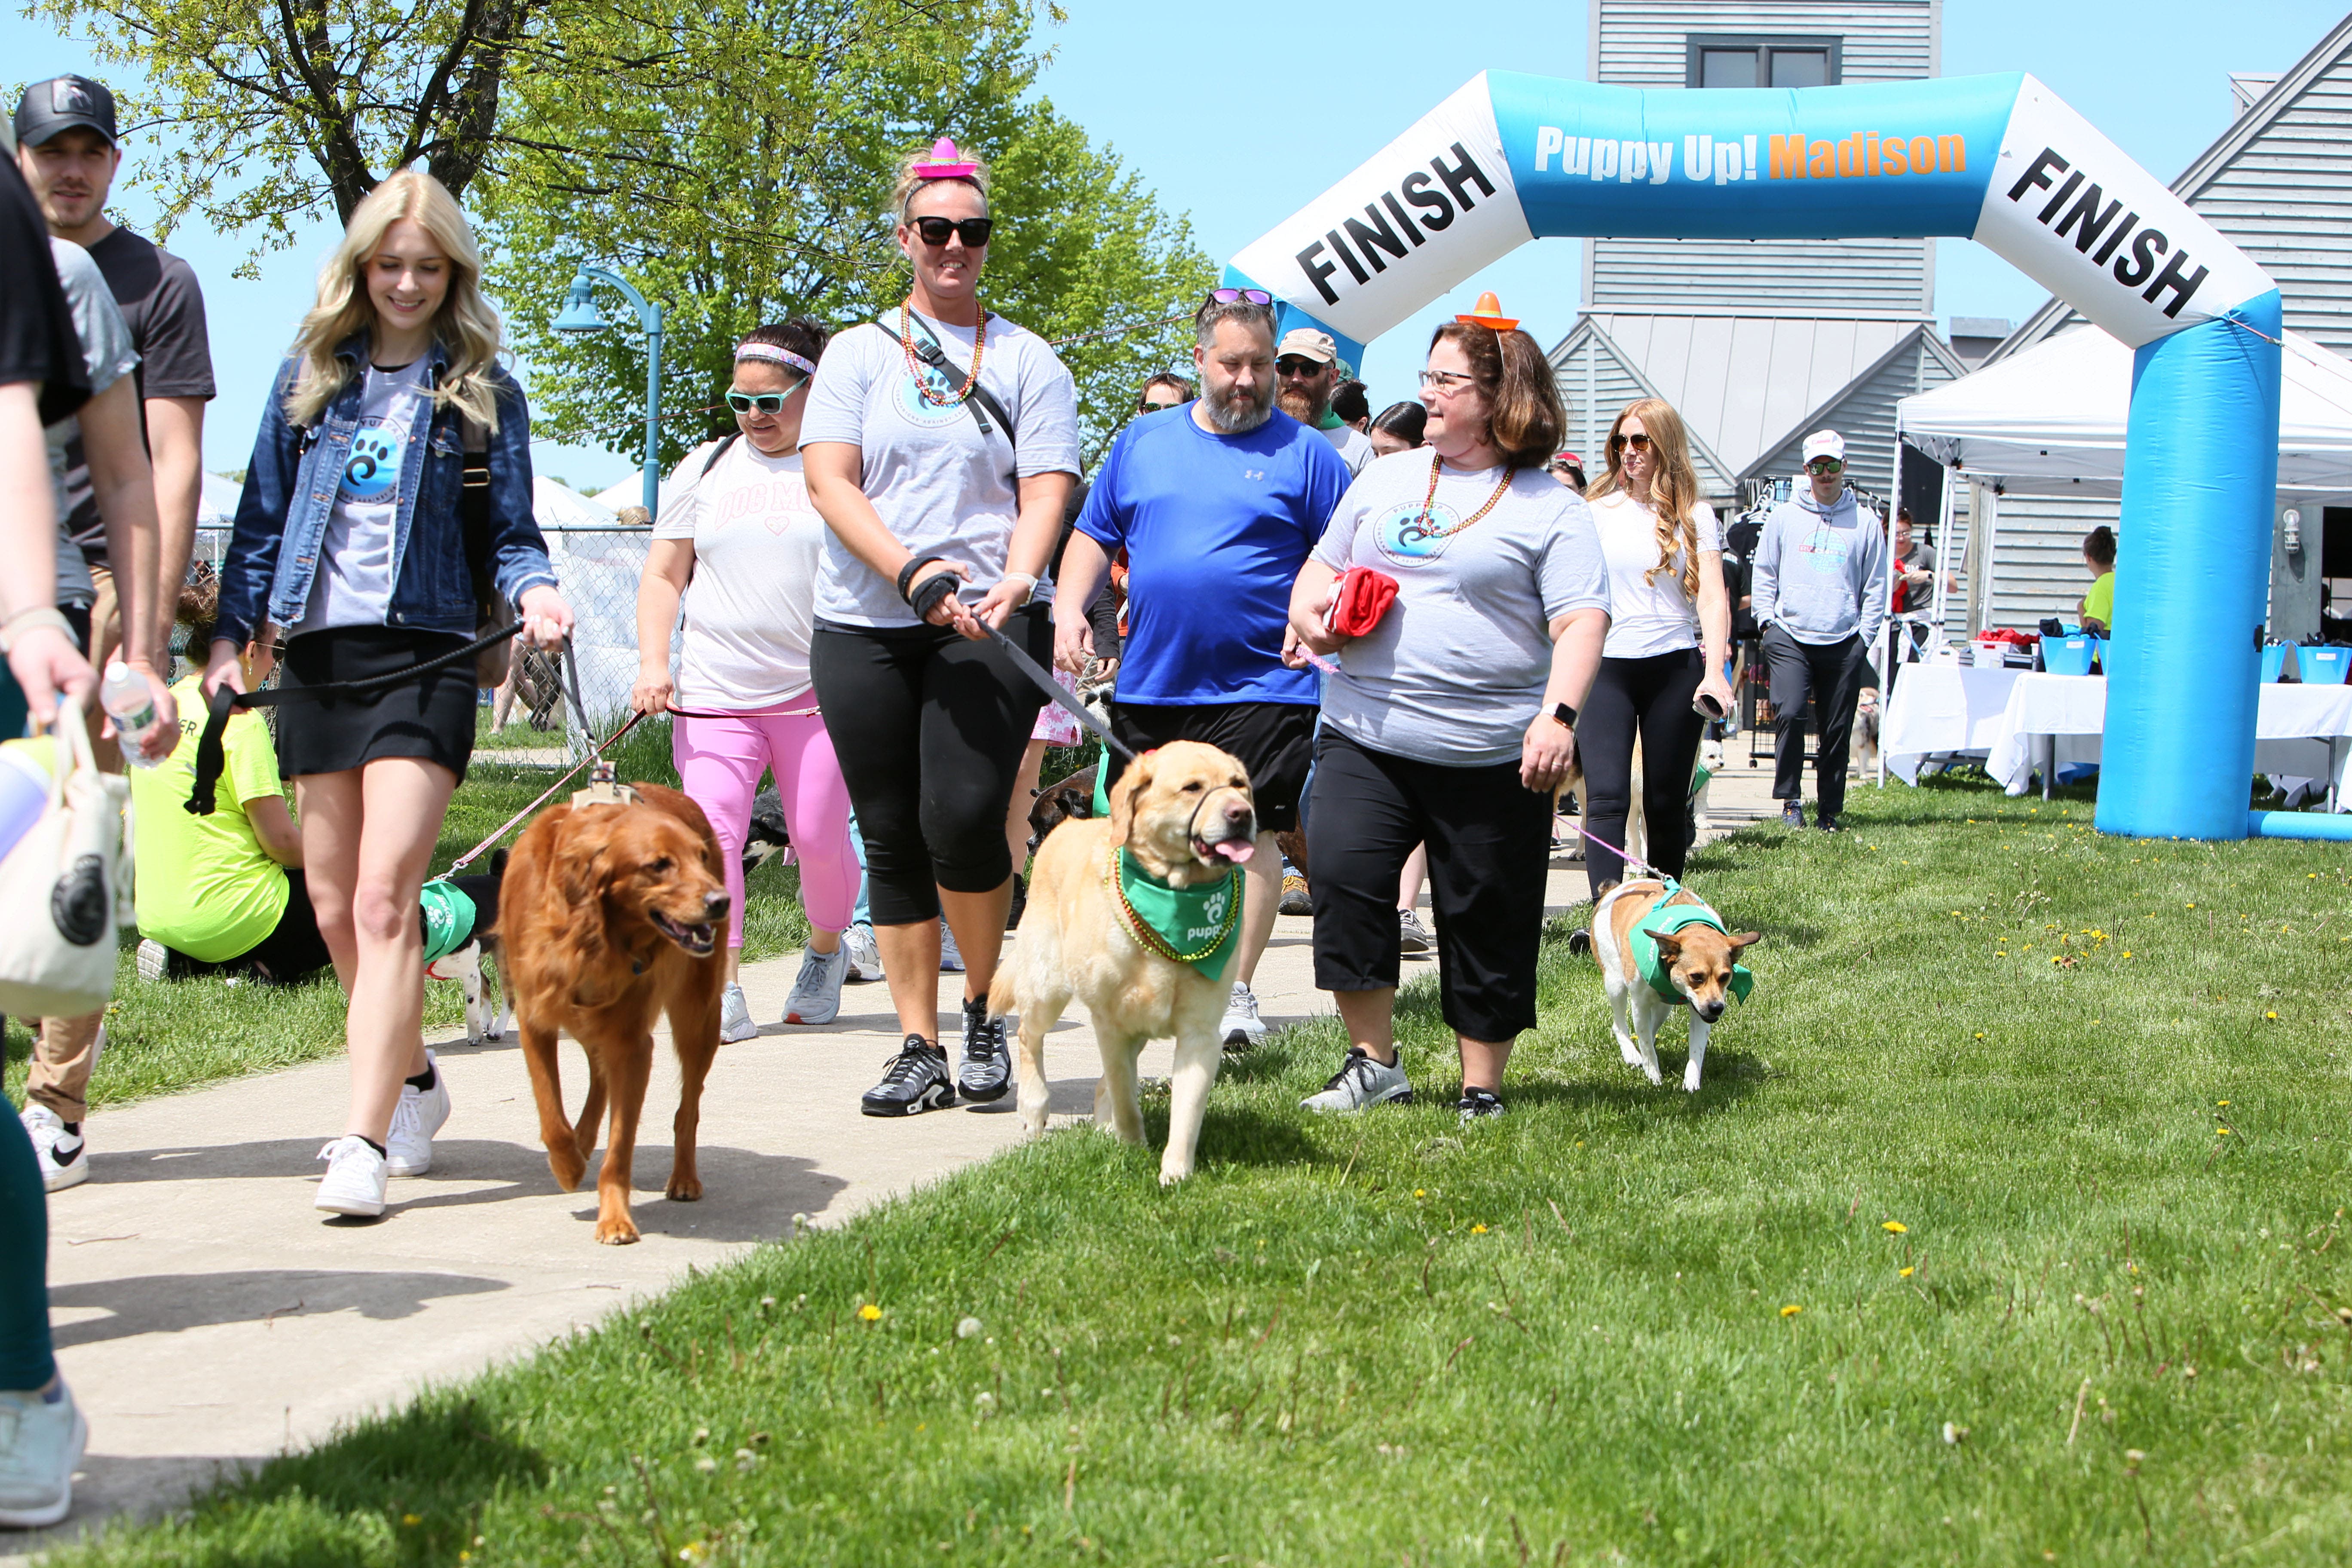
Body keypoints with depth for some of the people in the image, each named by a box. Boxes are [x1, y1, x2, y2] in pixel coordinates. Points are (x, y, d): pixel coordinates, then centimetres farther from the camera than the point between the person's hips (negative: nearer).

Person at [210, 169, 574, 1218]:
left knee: (384, 897, -15)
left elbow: (509, 532, 5)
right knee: (335, 906, 10)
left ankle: (365, 1140, -17)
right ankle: (414, 1081, 31)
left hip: (425, 657, -4)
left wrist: (532, 589, -16)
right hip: (317, 652, 4)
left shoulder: (480, 388, 5)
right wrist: (231, 638, 6)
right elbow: (261, 517, 14)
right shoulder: (309, 376, 11)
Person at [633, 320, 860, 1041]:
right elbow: (664, 576, 14)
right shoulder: (705, 468, 12)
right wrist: (653, 663, 1)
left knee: (819, 839, 1)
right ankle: (721, 989, -10)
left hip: (819, 692, -2)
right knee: (711, 832, -11)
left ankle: (826, 952, 29)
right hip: (714, 691, 2)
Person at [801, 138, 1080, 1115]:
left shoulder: (1028, 362, 10)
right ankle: (918, 1050, 11)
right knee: (892, 838, 2)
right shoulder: (858, 354, 11)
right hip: (863, 629, 2)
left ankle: (985, 1011, 6)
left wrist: (1013, 583, -19)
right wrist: (915, 573, -16)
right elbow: (829, 479, -1)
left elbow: (1046, 492, 1)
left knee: (963, 818, -17)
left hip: (989, 627, -2)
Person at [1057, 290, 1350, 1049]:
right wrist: (1069, 611, 2)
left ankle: (1237, 990, 1)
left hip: (1260, 685, -4)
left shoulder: (1305, 454, 3)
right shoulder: (1143, 442, 12)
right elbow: (1094, 536, 17)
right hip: (1149, 682, 4)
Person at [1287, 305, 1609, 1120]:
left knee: (1488, 924, 3)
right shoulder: (1385, 478, 16)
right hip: (1363, 739, 4)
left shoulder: (1550, 508, 0)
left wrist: (1560, 716, -23)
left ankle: (1481, 1092, 18)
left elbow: (1582, 622, -8)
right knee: (1343, 876, -14)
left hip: (1492, 756, -3)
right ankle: (1374, 1063, 0)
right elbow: (1323, 564, 25)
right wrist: (1309, 609, 2)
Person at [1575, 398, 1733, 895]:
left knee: (1666, 802, 6)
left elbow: (1713, 597, -3)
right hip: (1606, 667, 0)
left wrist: (1714, 672, -16)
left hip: (1675, 667, 0)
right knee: (1606, 797, -14)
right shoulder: (1600, 510, 9)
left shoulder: (1694, 516, 5)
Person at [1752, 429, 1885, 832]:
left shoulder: (1865, 522, 9)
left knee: (1838, 731, 3)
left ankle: (1829, 811, 12)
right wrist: (1768, 619, 1)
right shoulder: (1784, 516, 10)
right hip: (1789, 637, -1)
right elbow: (1764, 575, 13)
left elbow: (1875, 587, 11)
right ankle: (1790, 799, -7)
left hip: (1844, 644, 1)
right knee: (1789, 713, -19)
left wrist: (1865, 635, 2)